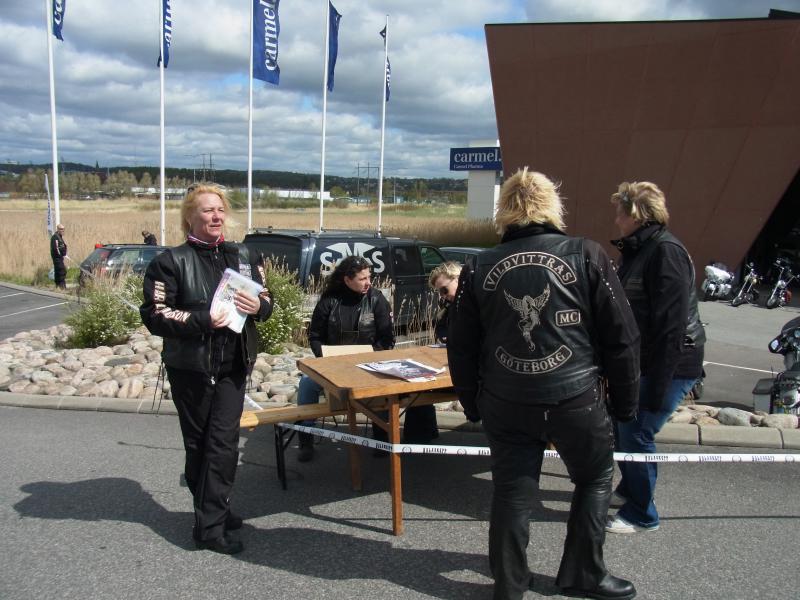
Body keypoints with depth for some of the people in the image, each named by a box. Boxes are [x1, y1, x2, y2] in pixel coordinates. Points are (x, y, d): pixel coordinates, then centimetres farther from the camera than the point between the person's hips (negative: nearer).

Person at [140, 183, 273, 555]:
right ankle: (212, 515, 21)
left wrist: (259, 307, -10)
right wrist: (203, 319, -23)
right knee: (199, 442, 8)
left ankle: (211, 519, 10)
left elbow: (266, 299, 14)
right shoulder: (172, 261, -6)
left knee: (224, 441, 0)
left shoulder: (240, 257, 8)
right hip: (190, 367, -3)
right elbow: (155, 315, -12)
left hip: (233, 365, 3)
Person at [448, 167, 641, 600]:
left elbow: (461, 347, 6)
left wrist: (471, 402, 17)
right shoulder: (586, 256, -5)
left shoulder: (479, 268, 1)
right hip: (575, 398, -2)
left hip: (505, 403, 2)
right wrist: (625, 401, 8)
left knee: (511, 494, 13)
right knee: (595, 479, 21)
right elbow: (621, 336, -3)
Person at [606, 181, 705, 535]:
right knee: (621, 425, 18)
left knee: (636, 433, -1)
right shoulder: (637, 249, 11)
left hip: (669, 365, -9)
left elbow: (671, 326, -24)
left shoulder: (666, 251, -20)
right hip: (639, 362, 9)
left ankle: (641, 515, 19)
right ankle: (628, 489, 41)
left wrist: (657, 387, -23)